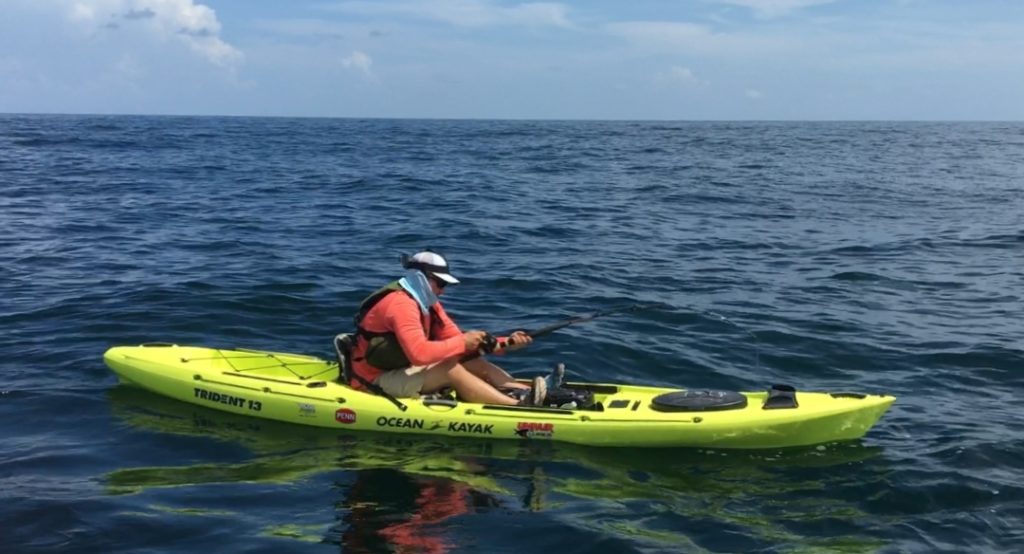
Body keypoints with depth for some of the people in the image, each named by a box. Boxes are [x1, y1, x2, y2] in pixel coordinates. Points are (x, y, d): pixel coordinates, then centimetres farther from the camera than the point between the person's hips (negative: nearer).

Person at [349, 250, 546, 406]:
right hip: (379, 380, -9)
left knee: (476, 362, -5)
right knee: (452, 369, -26)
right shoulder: (401, 304, -23)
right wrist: (462, 342, -25)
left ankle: (525, 393, -18)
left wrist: (507, 343, -7)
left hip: (403, 370, 9)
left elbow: (456, 339, 4)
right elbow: (419, 353, -36)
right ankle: (520, 405, -33)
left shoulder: (428, 304, 9)